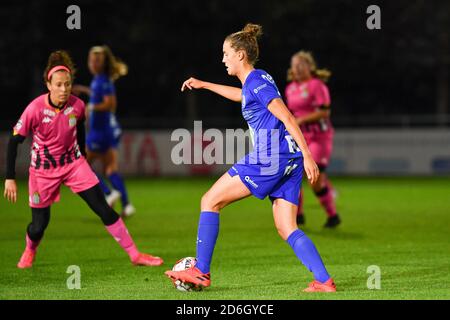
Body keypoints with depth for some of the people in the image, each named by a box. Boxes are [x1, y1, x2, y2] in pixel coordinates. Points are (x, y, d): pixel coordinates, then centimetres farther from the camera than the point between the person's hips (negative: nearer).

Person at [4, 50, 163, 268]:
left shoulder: (77, 106, -12)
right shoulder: (35, 109, -22)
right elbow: (14, 141, -15)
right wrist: (10, 178, -16)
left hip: (74, 164, 2)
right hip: (43, 170, -2)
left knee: (104, 209, -7)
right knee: (39, 224, 2)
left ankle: (134, 255, 0)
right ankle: (29, 251, 38)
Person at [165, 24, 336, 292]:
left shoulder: (257, 82, -10)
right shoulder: (256, 80, 19)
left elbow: (288, 119, -17)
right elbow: (241, 96, 44)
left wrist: (308, 155, -22)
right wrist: (204, 85, 49)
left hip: (268, 159, -9)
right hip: (289, 160, 9)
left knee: (210, 201, 1)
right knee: (287, 229, 6)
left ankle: (201, 272, 2)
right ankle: (324, 281, -7)